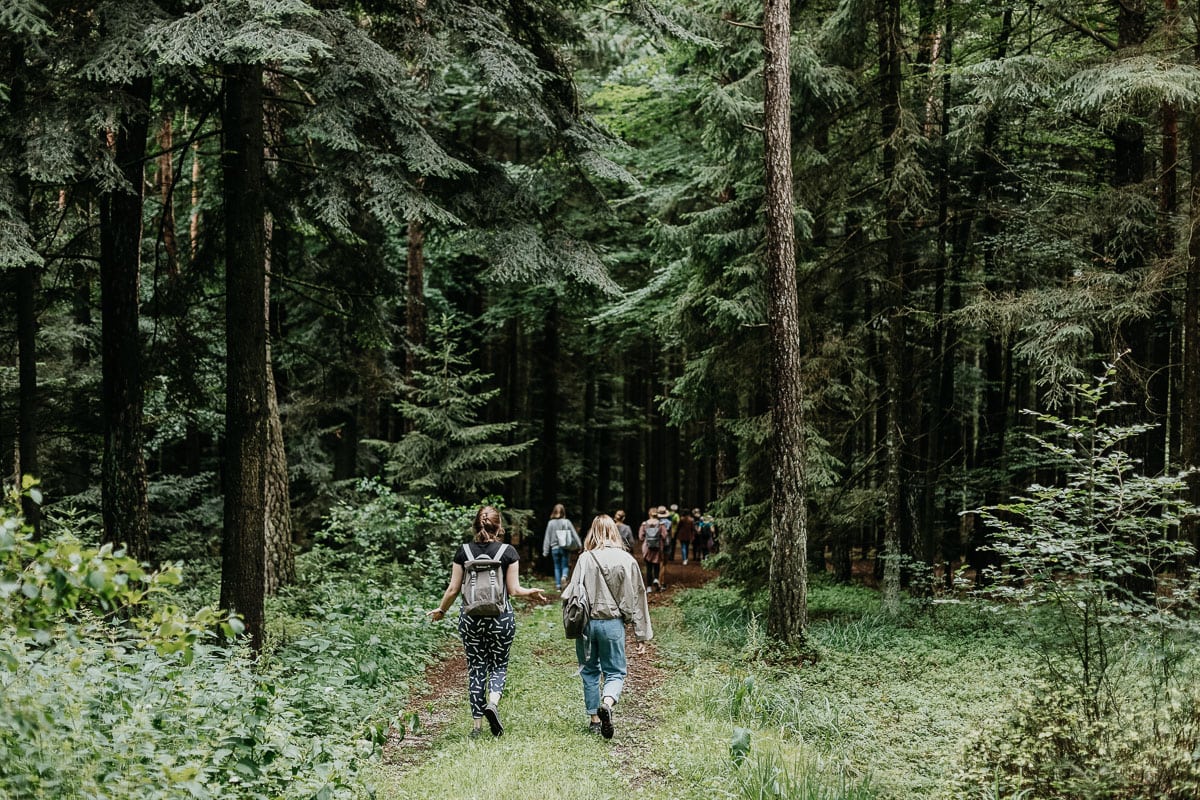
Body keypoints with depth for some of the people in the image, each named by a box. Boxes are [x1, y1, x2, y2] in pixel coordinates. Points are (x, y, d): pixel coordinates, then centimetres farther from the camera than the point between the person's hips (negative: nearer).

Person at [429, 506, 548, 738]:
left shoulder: (464, 552, 0)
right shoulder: (508, 552, -5)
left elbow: (453, 589, 2)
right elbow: (514, 590, -5)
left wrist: (441, 610, 18)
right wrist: (532, 593, 15)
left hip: (470, 617, 1)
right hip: (500, 616, -1)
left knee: (475, 668, 9)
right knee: (498, 665, 13)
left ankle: (477, 725, 9)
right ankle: (493, 702, -15)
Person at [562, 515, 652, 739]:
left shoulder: (585, 559, -6)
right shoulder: (626, 560, -3)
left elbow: (573, 592, -8)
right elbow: (636, 596, 2)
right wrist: (641, 633, 8)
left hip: (587, 622, 0)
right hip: (613, 623, 0)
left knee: (589, 671, 16)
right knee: (615, 672, 8)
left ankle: (594, 718, 20)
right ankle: (607, 703, -20)